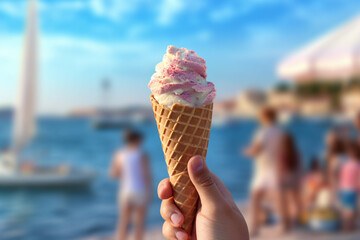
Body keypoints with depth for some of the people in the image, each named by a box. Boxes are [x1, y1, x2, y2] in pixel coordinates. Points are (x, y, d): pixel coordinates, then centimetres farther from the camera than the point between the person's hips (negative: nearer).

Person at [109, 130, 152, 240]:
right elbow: (147, 175, -13)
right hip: (140, 192, -3)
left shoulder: (119, 155, -2)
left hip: (126, 191, 3)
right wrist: (149, 192, -1)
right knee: (139, 224, 8)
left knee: (123, 224, 9)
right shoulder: (142, 156, -12)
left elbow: (113, 174, 2)